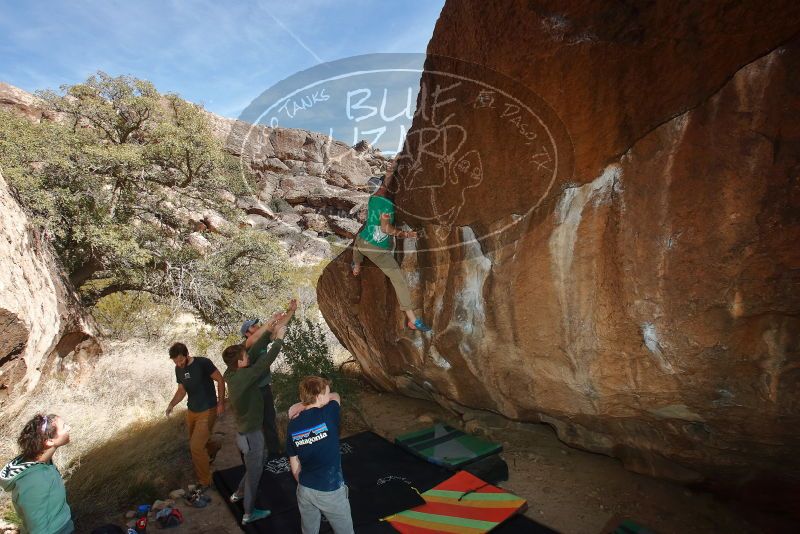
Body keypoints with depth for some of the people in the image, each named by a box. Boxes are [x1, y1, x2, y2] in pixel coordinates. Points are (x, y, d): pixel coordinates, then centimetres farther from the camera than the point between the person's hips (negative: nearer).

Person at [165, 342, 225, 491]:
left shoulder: (203, 363, -21)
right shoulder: (178, 369, 0)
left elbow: (220, 380, -13)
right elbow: (181, 390, 11)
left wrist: (221, 403, -14)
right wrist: (171, 404, -7)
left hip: (208, 411, -7)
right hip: (191, 411, 7)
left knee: (196, 446, -10)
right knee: (196, 442, 19)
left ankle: (204, 481, 10)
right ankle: (214, 446, 53)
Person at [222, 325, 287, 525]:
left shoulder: (231, 373, -6)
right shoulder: (243, 377, -31)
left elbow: (255, 353, 2)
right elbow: (264, 362, -32)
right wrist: (279, 339, -23)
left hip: (247, 429, 9)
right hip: (251, 433, -9)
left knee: (257, 464, 29)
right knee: (254, 471, 11)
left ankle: (239, 493, 47)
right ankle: (249, 514, 28)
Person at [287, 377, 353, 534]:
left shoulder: (293, 425, -7)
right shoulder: (327, 414, -21)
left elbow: (294, 463, 4)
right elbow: (336, 396, 2)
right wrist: (303, 405, 3)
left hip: (304, 490, 5)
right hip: (330, 491, -5)